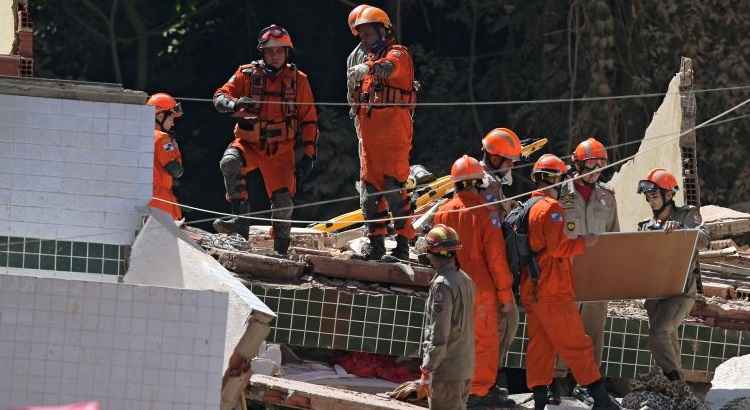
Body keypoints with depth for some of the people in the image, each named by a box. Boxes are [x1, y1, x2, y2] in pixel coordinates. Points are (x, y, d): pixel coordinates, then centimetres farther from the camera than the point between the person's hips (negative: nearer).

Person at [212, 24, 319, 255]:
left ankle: (281, 249, 12)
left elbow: (309, 120, 7)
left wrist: (309, 154, 0)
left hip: (281, 150, 1)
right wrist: (234, 104, -29)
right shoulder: (247, 74, 1)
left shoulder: (298, 80, 3)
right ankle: (240, 220, -31)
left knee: (283, 201, -7)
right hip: (248, 144, -1)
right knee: (230, 162, -32)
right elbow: (220, 97, -5)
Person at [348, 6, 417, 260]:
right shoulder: (371, 61, 24)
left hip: (393, 134, -8)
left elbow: (388, 68, -27)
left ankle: (403, 243, -10)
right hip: (369, 138, 8)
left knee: (393, 189, -13)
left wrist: (366, 69, -44)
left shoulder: (398, 54, -1)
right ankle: (376, 243, 13)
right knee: (369, 191, 7)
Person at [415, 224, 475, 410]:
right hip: (465, 368, 9)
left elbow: (438, 335, -20)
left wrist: (426, 373, -16)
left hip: (446, 372, -9)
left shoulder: (442, 285, -17)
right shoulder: (465, 280, 10)